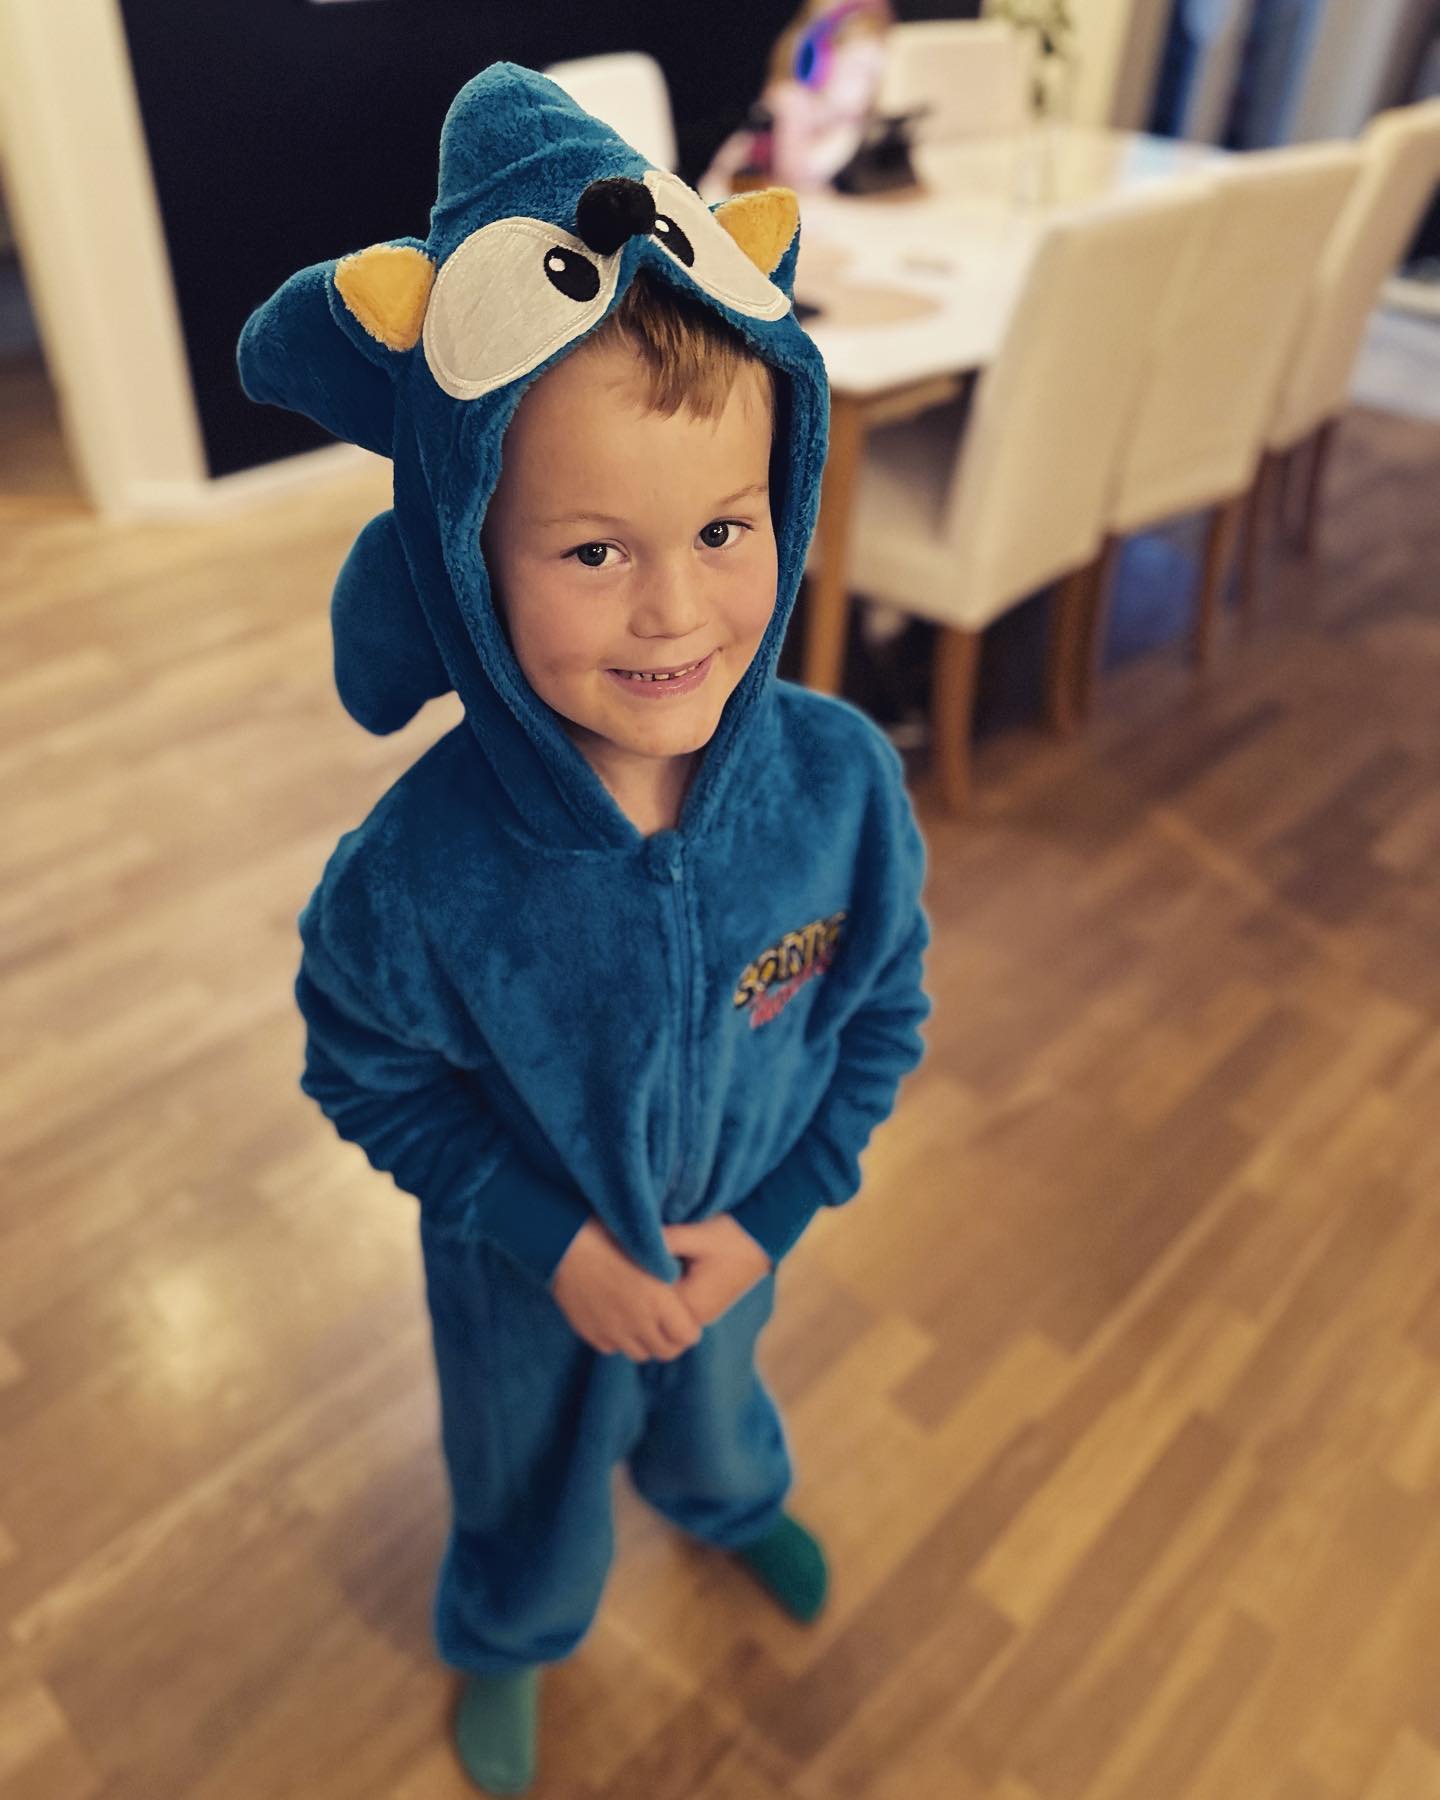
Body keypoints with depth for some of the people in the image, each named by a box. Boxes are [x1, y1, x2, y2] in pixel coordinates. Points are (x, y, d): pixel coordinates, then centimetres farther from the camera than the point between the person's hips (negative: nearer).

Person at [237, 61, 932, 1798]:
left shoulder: (843, 780, -29)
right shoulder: (421, 872, -35)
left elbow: (881, 1012, -13)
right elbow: (369, 1070, -17)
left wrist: (775, 1210, -16)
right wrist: (547, 1237, -19)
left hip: (737, 1234, 2)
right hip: (527, 1274, -2)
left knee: (715, 1396, 36)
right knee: (531, 1482, 30)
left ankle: (729, 1501, 75)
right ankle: (508, 1641, 67)